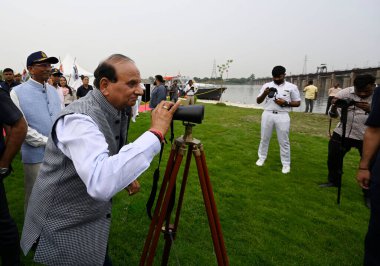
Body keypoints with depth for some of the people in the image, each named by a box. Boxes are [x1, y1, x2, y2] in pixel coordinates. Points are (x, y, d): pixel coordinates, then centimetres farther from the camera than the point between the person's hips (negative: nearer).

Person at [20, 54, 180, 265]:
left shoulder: (118, 111, -2)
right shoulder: (79, 119, -30)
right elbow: (101, 183, -47)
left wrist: (127, 175, 2)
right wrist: (156, 132, -42)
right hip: (65, 227, -7)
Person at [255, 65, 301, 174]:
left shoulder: (292, 87, 0)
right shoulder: (266, 85, 4)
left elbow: (297, 103, 3)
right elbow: (258, 101, 5)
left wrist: (285, 103, -14)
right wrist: (264, 94, -16)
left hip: (282, 116, -2)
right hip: (267, 114, 2)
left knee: (284, 141, 4)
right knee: (264, 138, 12)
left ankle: (286, 164, 15)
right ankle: (262, 158, 29)